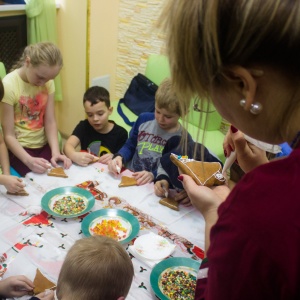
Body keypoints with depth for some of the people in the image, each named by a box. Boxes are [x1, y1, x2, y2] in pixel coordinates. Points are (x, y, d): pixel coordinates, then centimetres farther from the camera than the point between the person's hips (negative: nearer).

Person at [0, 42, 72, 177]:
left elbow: (50, 122, -6)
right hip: (19, 148, -5)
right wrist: (29, 160, -31)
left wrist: (56, 152, -21)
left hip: (44, 145, 5)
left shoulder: (48, 83, -4)